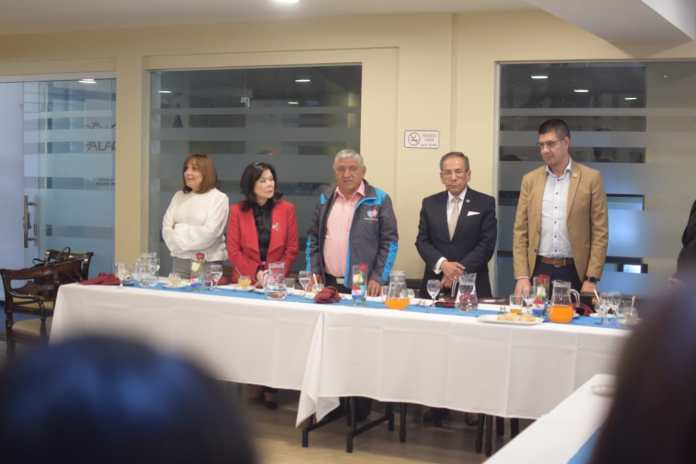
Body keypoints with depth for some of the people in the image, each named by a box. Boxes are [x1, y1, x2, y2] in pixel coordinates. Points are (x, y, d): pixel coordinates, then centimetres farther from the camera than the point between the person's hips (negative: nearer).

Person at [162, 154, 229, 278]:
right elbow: (166, 228, 5)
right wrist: (178, 247, -11)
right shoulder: (179, 196, 13)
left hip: (208, 262, -4)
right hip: (179, 260, 5)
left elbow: (209, 233, -14)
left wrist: (179, 229, -5)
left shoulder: (219, 198, -4)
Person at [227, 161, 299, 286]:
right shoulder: (238, 211, 4)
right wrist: (256, 273, -10)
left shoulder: (287, 209, 5)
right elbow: (233, 250, 2)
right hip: (245, 280, 0)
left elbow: (292, 249, 4)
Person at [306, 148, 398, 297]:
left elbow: (389, 241, -4)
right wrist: (313, 272, 4)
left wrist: (378, 278, -11)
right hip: (328, 282, 4)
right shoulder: (325, 199, 10)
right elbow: (313, 237, 14)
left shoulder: (379, 199, -3)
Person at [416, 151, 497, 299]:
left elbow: (487, 244, -6)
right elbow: (422, 241, 3)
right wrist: (442, 264, -14)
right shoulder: (430, 203, 8)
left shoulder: (485, 203, 0)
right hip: (435, 284, 2)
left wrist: (460, 270, -15)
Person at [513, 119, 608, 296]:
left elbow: (600, 232, -2)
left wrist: (592, 279, -8)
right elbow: (520, 231, 6)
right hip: (538, 270, 2)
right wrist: (522, 276, -3)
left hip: (575, 272, -2)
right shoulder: (530, 180, 7)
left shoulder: (591, 178, 0)